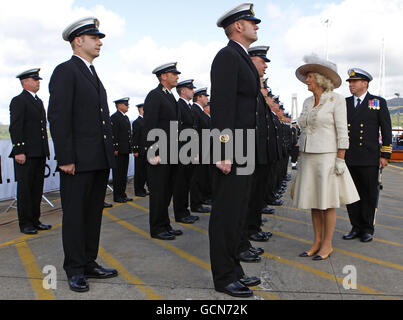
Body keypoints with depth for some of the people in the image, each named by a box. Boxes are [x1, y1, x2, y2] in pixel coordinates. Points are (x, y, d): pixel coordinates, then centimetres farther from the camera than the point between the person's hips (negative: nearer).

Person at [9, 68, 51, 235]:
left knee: (37, 188, 10)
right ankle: (25, 224, 8)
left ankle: (35, 221, 18)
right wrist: (19, 151, -19)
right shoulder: (18, 101, -5)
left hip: (39, 153, 8)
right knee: (25, 188, 0)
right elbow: (15, 128, -13)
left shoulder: (39, 101, 20)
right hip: (26, 154, -8)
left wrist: (45, 151, 18)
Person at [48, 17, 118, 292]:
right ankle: (75, 270, 13)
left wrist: (109, 154, 15)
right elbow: (58, 117, -13)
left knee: (94, 213, 13)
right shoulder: (66, 71, -5)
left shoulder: (93, 74, 20)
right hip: (78, 161, -8)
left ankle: (89, 263, 24)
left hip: (100, 160, 8)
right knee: (75, 215, 2)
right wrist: (65, 158, -18)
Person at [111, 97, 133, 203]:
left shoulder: (126, 117, 18)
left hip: (125, 150, 9)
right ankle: (117, 196, 3)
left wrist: (130, 147, 18)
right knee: (118, 174, -3)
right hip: (118, 151, -9)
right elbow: (113, 135, -15)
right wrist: (115, 149, -20)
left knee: (124, 174, 12)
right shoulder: (114, 117, -9)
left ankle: (123, 194, 19)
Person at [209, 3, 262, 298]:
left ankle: (234, 270, 28)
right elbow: (222, 107, -20)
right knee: (226, 215, -1)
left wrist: (246, 152, 19)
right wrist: (224, 152, -25)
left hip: (245, 152, 10)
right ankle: (224, 277, 11)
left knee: (238, 213, 15)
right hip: (231, 151, -10)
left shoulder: (243, 59, 21)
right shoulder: (227, 56, -10)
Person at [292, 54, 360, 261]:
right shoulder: (308, 102, 14)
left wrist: (340, 160, -14)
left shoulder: (336, 100, -4)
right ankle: (317, 243, 18)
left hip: (327, 156, -6)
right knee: (313, 202, 8)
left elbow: (342, 133, -9)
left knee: (327, 202, -1)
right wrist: (301, 158, 13)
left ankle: (327, 245, 10)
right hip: (309, 158, 6)